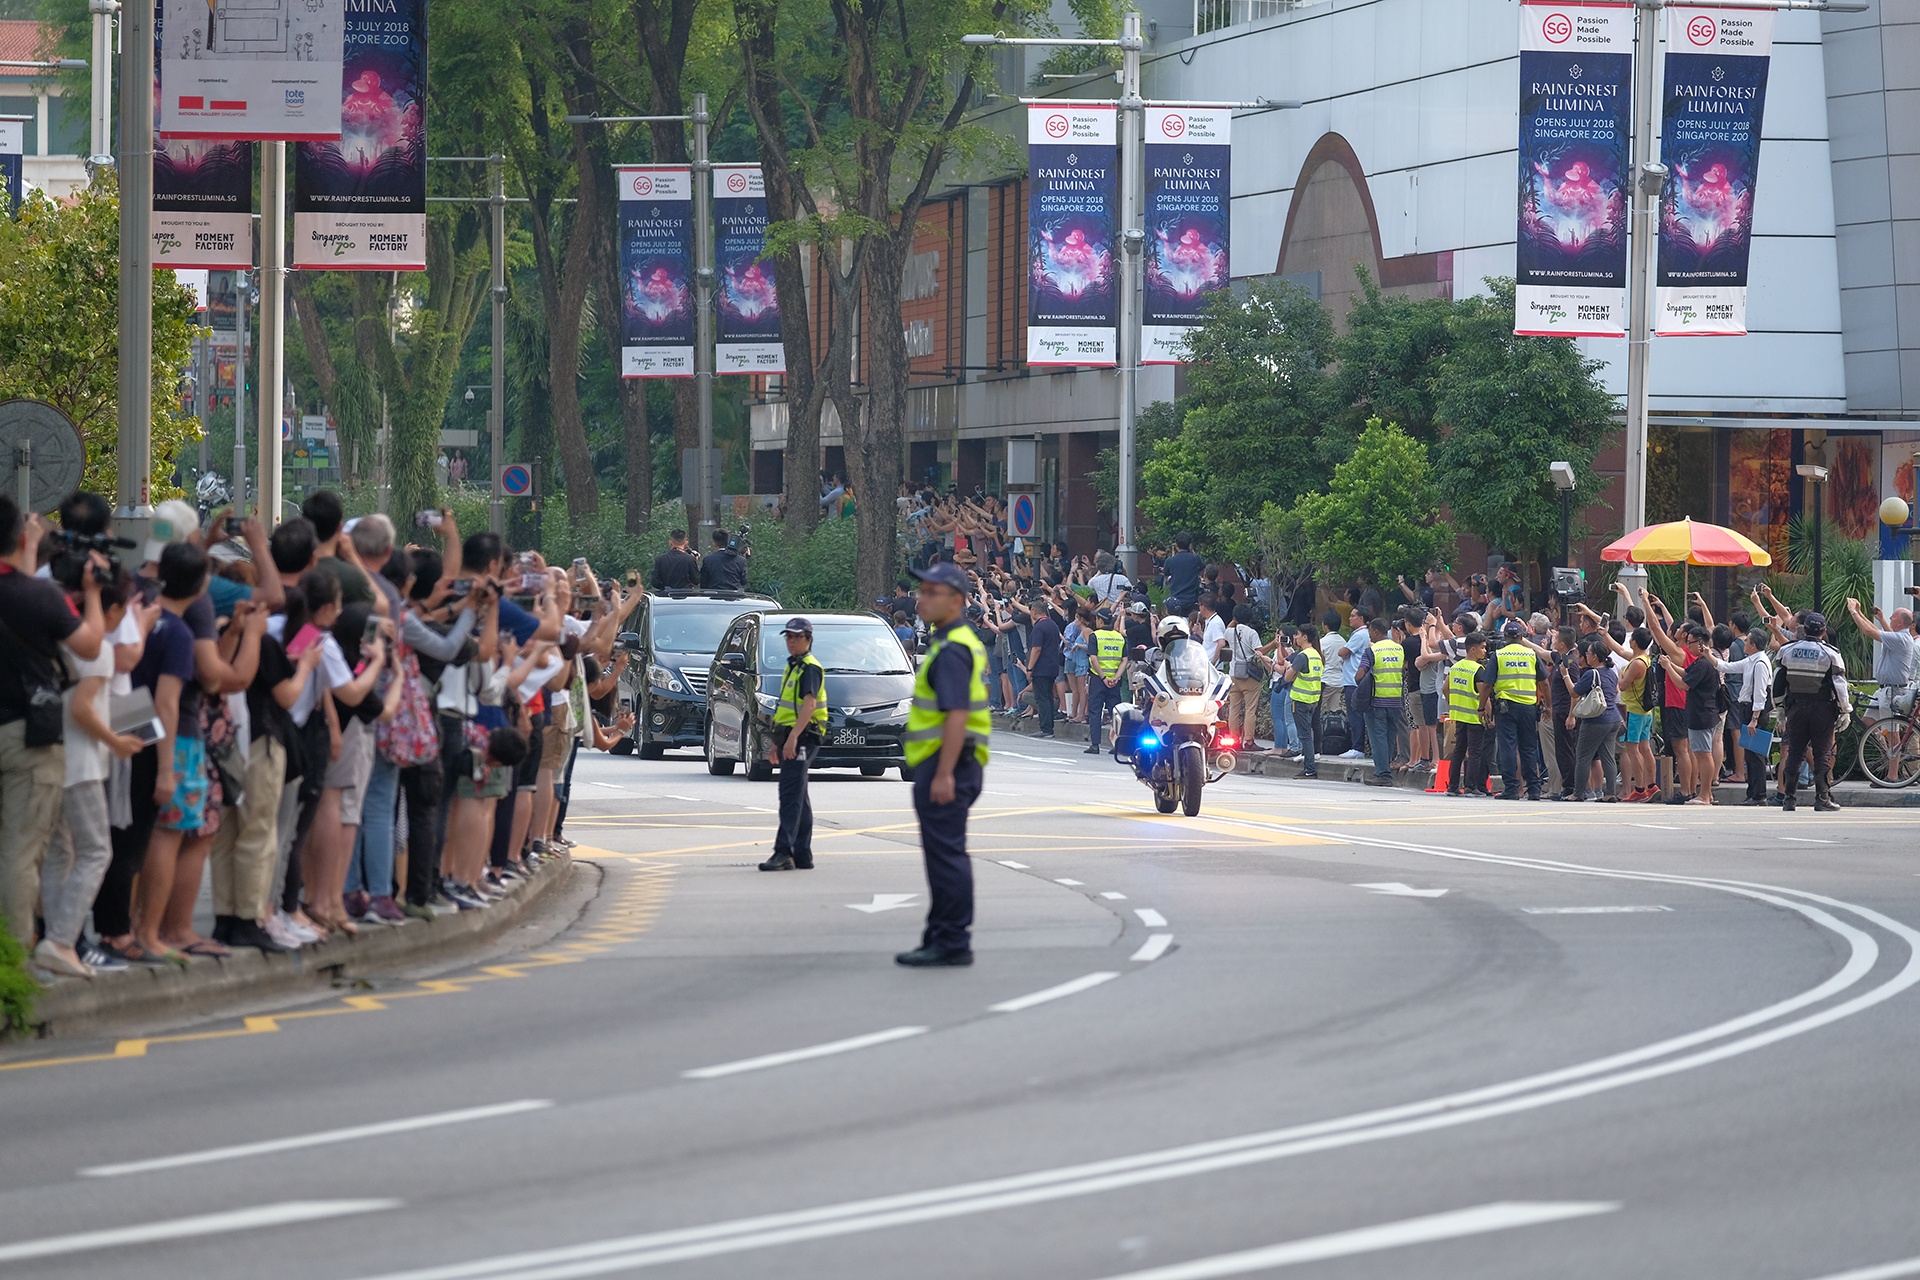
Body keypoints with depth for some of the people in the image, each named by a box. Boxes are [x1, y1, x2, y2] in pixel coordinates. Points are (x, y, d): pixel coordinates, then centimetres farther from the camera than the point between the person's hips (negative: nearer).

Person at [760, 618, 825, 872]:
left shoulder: (810, 668, -10)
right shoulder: (792, 667, 21)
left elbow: (809, 704, -24)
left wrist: (792, 737, -34)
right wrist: (776, 742, 26)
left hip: (802, 737, -11)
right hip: (790, 737, 11)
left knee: (790, 794, -17)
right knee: (798, 798, 12)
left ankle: (783, 852, -23)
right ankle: (802, 855, 16)